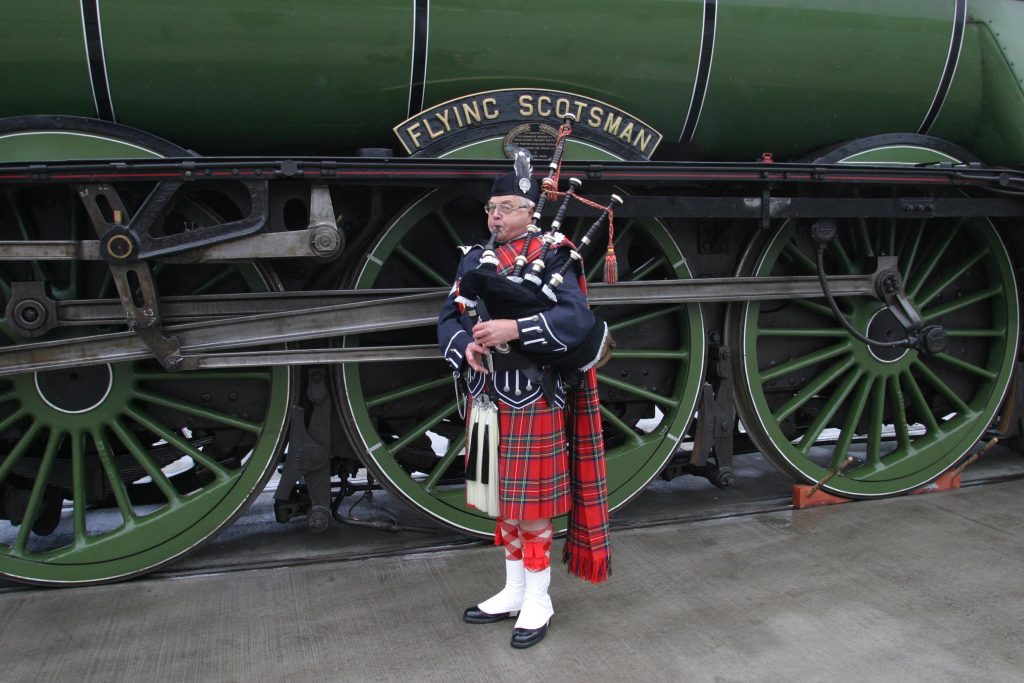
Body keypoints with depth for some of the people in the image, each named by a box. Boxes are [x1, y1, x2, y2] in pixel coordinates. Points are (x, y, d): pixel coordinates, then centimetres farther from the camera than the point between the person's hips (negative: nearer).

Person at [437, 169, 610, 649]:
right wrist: (466, 346, -14)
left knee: (532, 503, 3)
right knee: (502, 500, 16)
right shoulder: (474, 259, 11)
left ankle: (538, 601, 20)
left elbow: (579, 317, -21)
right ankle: (514, 591, 32)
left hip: (533, 399, -6)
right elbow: (448, 318, 8)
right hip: (487, 398, 6)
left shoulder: (552, 257, -7)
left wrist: (515, 329, -30)